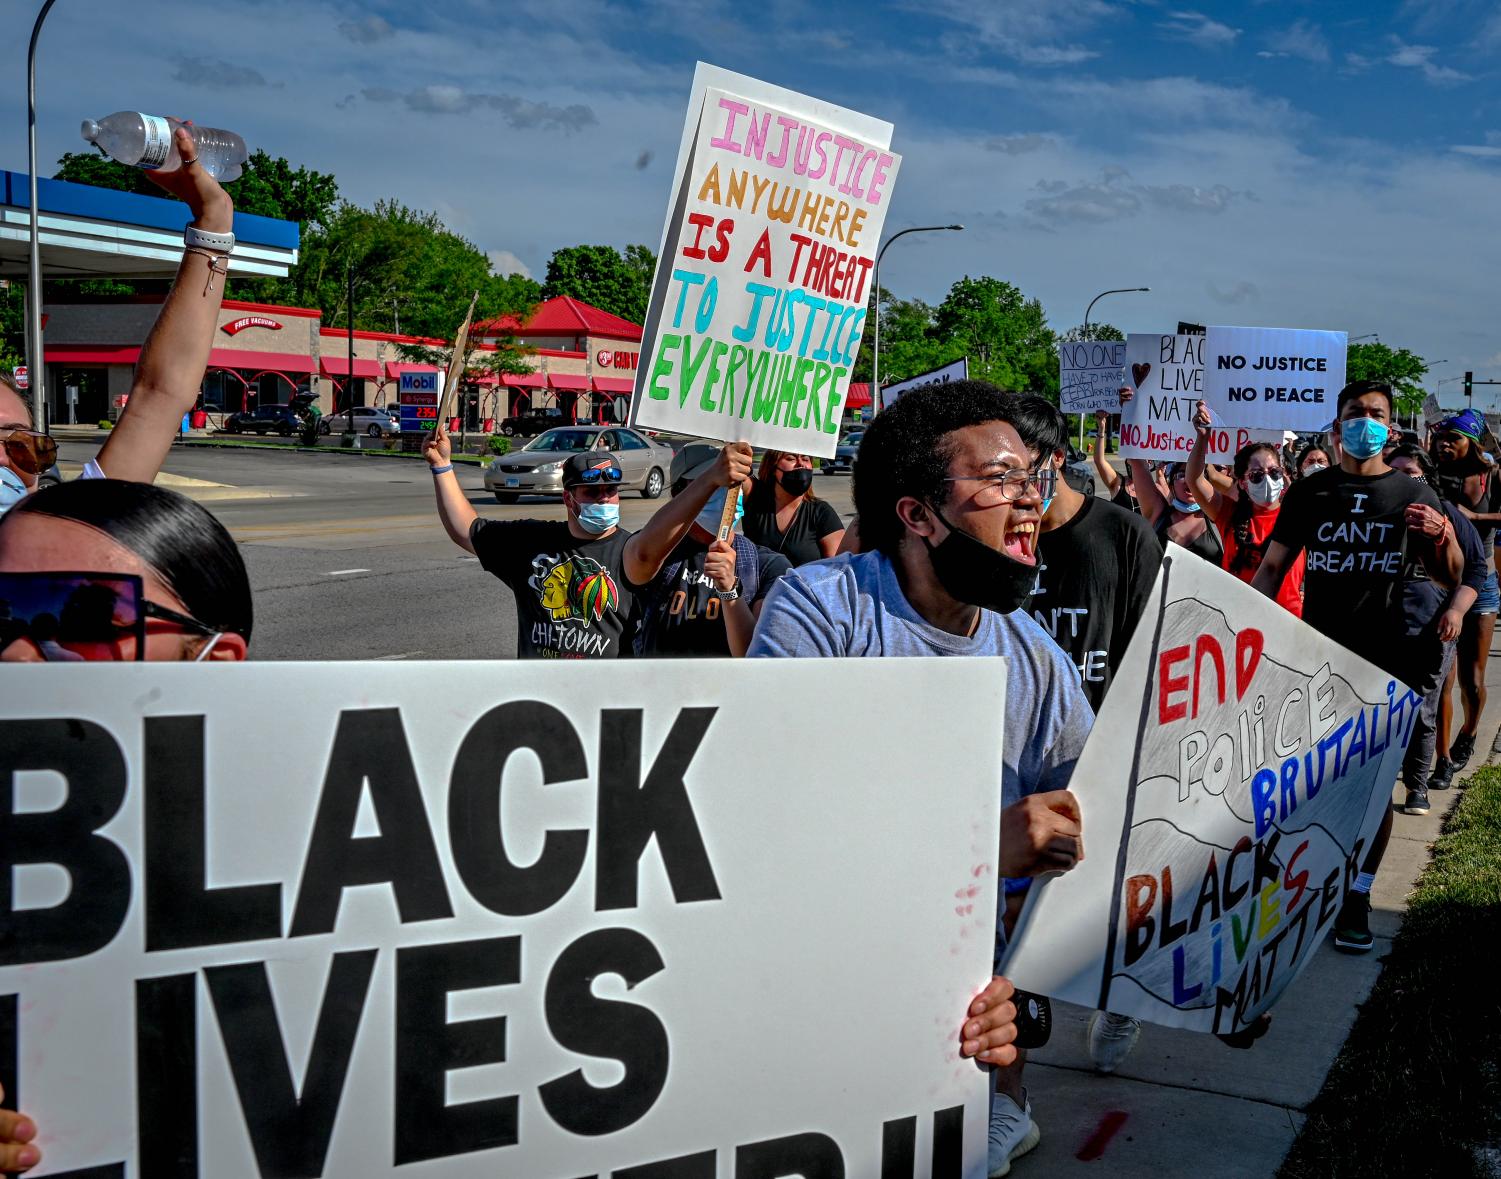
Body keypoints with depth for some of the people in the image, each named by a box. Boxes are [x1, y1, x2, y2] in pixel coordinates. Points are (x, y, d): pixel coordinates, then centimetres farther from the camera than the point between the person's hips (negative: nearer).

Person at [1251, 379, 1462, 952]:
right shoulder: (1308, 492, 6)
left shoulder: (1412, 494, 6)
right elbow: (1272, 568, 6)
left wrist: (1443, 535, -14)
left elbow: (1451, 579, 7)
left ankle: (1357, 896, 15)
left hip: (1385, 660, 0)